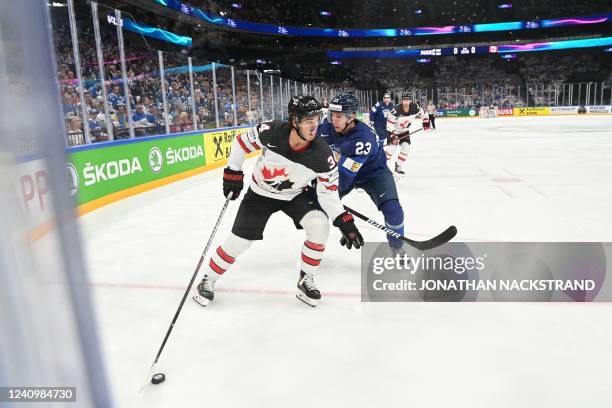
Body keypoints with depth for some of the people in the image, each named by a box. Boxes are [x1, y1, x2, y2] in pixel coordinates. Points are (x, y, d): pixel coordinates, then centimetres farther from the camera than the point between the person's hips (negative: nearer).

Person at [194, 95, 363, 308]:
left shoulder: (322, 154, -27)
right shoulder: (271, 132, -29)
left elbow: (328, 193, -18)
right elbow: (241, 141, -10)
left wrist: (345, 222, -28)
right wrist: (233, 174, -8)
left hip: (294, 195, 1)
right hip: (260, 193, -1)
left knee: (320, 226, -23)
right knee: (238, 242, -2)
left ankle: (306, 280, 0)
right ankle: (208, 281, 24)